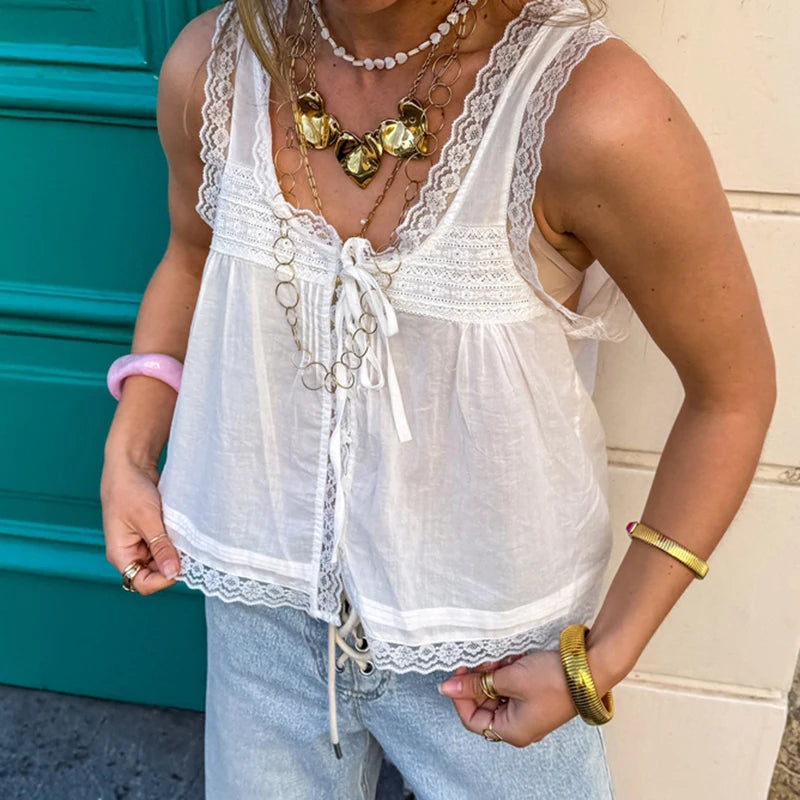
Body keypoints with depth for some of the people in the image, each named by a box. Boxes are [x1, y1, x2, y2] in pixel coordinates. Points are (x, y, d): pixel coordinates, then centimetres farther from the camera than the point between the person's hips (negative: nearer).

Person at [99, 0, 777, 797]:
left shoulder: (594, 112, -28)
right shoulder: (211, 65, -12)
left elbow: (733, 392, -15)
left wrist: (606, 656, -13)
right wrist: (126, 454, -2)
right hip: (266, 600, 4)